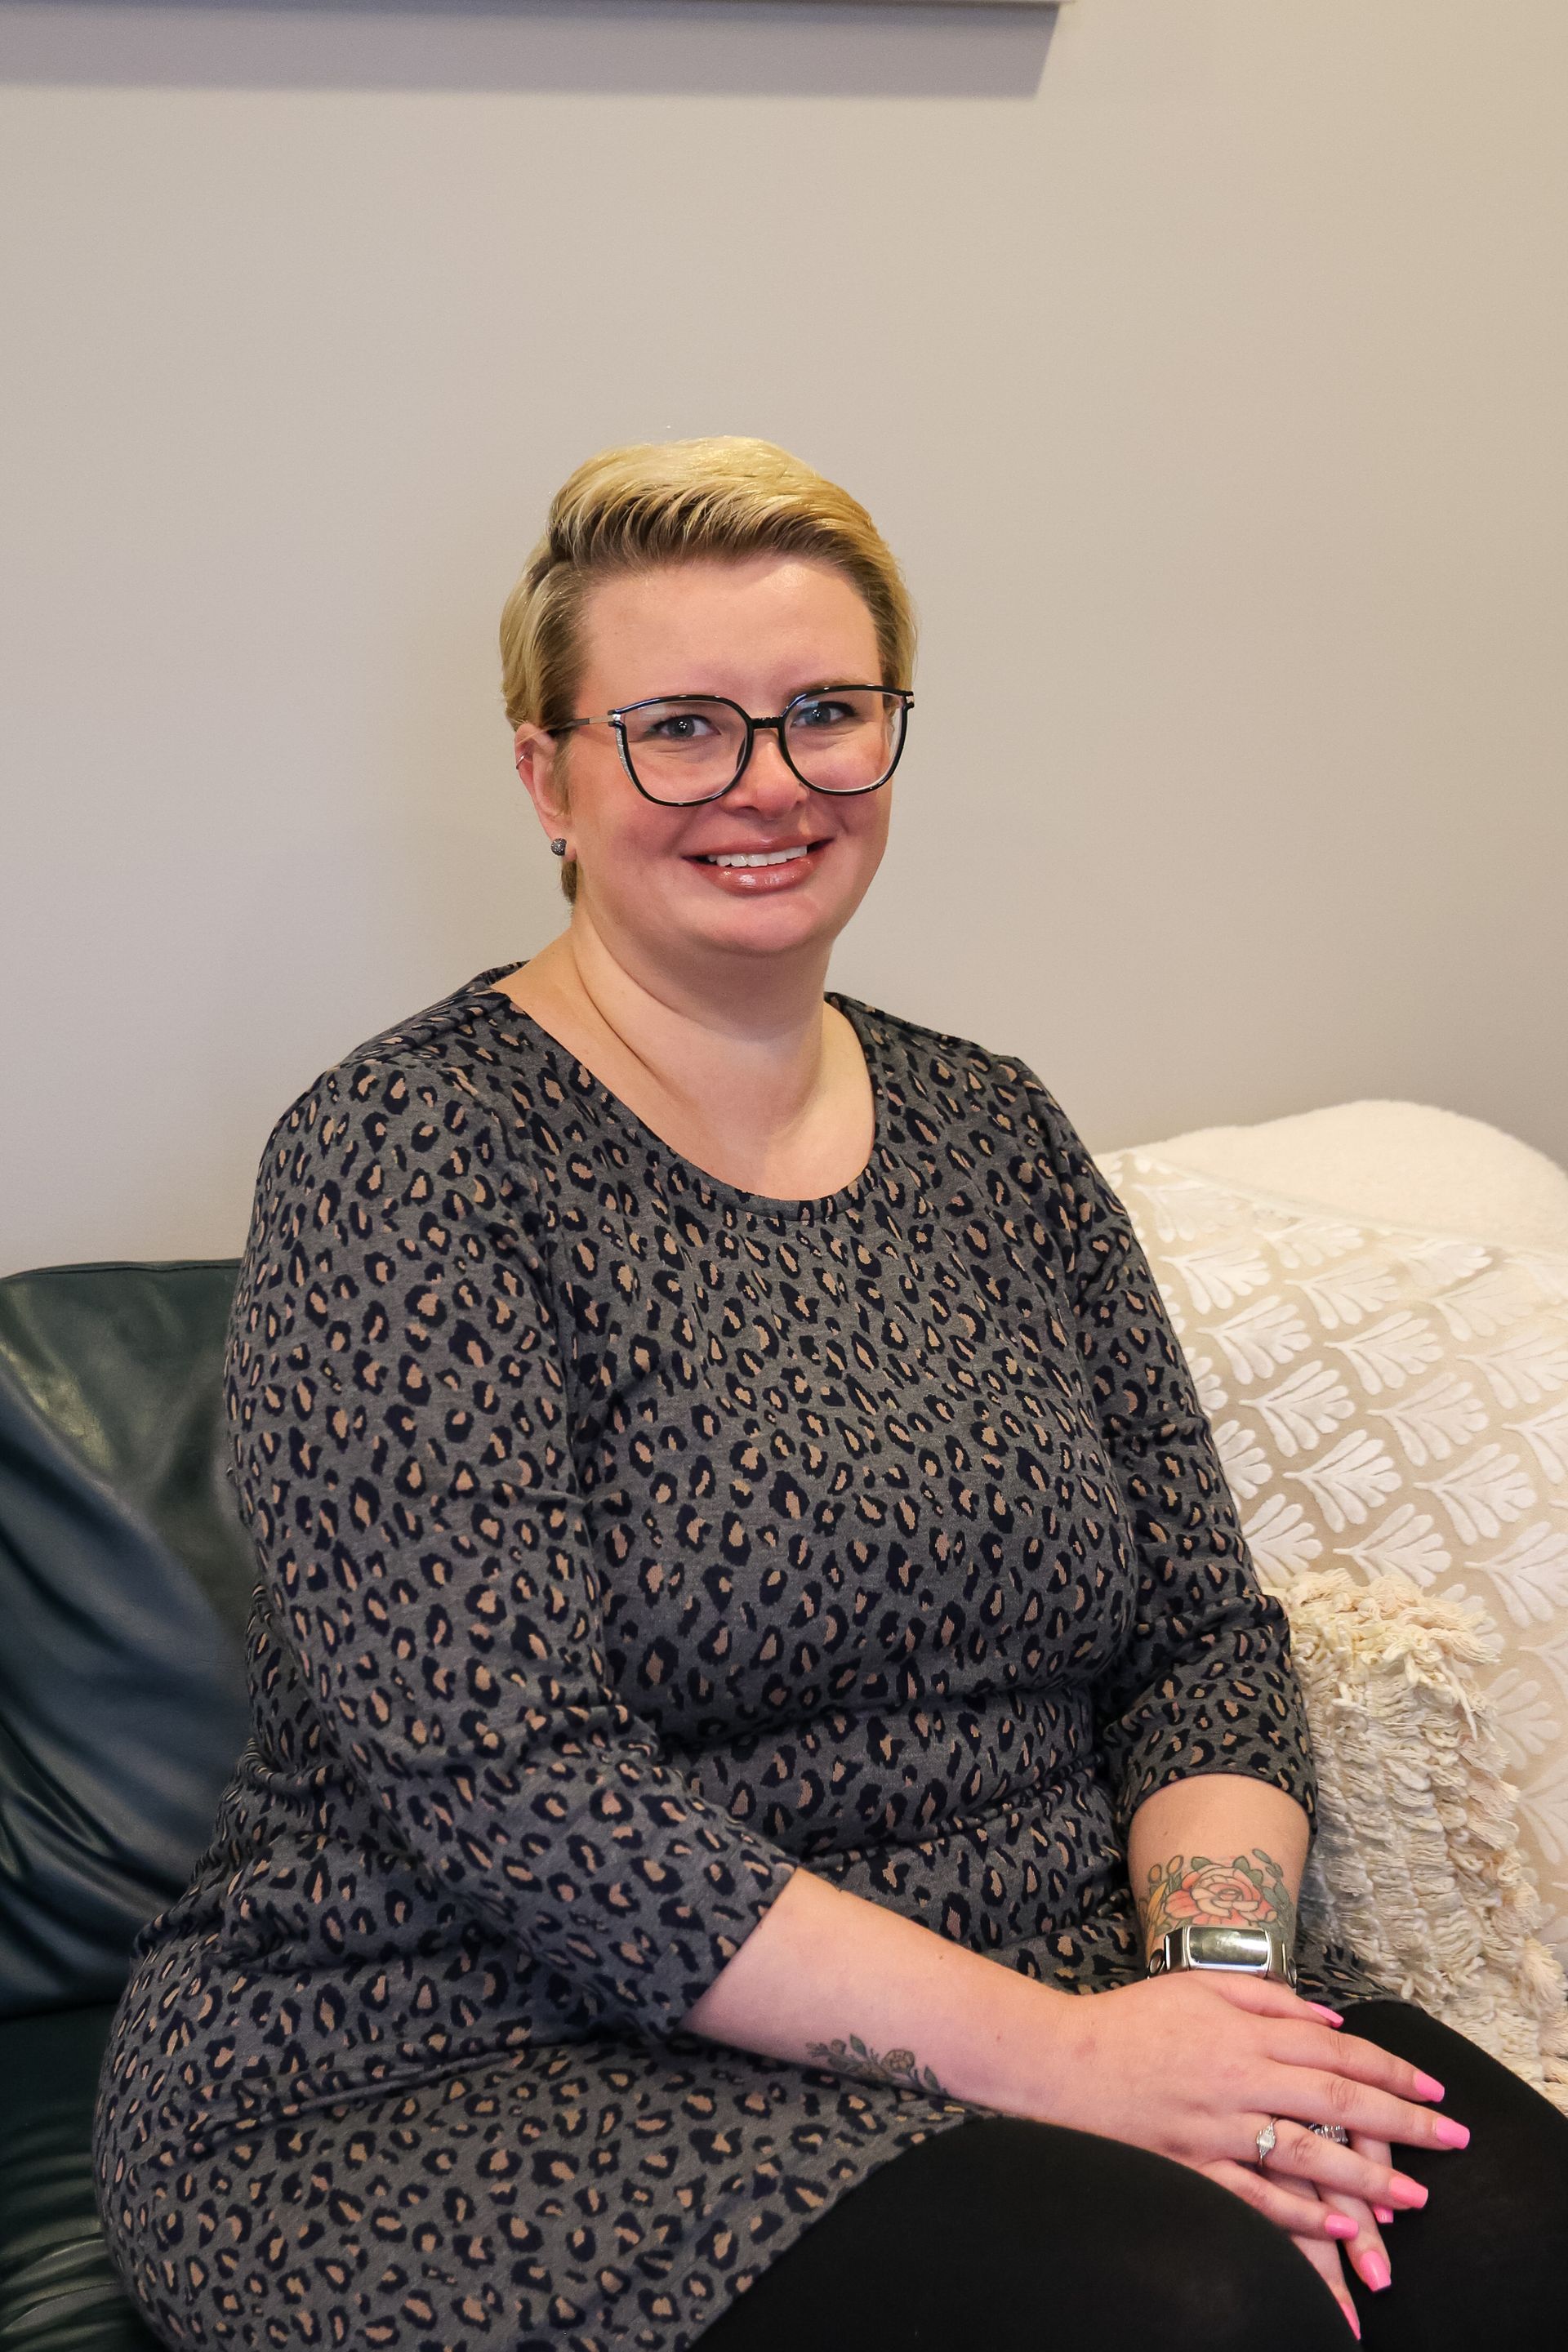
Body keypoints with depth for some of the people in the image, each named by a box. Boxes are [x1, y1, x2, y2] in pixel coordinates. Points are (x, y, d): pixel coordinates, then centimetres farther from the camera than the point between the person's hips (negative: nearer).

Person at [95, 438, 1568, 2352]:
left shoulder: (994, 1136, 10)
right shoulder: (402, 1160, -9)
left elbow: (1202, 1632, 9)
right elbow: (506, 1784, -18)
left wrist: (1217, 1965, -12)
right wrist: (1042, 2051, -22)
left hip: (1060, 1995, 6)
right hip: (497, 2076, -5)